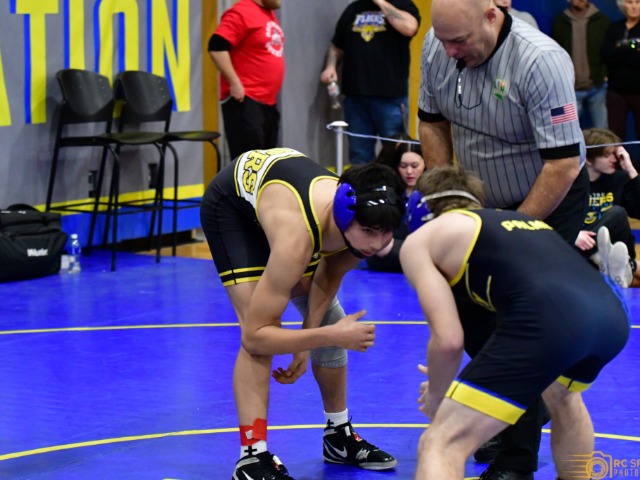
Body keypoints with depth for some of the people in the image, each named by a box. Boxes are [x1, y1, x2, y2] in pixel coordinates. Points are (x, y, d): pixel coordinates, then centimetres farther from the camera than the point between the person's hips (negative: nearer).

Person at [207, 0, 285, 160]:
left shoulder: (270, 14, 16)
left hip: (268, 101, 9)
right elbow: (217, 46, -22)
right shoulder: (242, 13, -13)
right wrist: (234, 83, -22)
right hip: (244, 100, -9)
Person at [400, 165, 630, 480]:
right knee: (562, 396, 40)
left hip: (549, 319, -7)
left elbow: (448, 340, 7)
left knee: (441, 445, 0)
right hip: (612, 314, 7)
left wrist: (437, 397, 27)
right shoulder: (511, 219, 38)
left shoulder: (420, 241, 19)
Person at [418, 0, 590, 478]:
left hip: (549, 204, -6)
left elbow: (564, 164, -28)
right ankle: (519, 413, 30)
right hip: (482, 203, 7)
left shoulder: (541, 61, -30)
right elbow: (433, 120, 7)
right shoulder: (438, 48, -11)